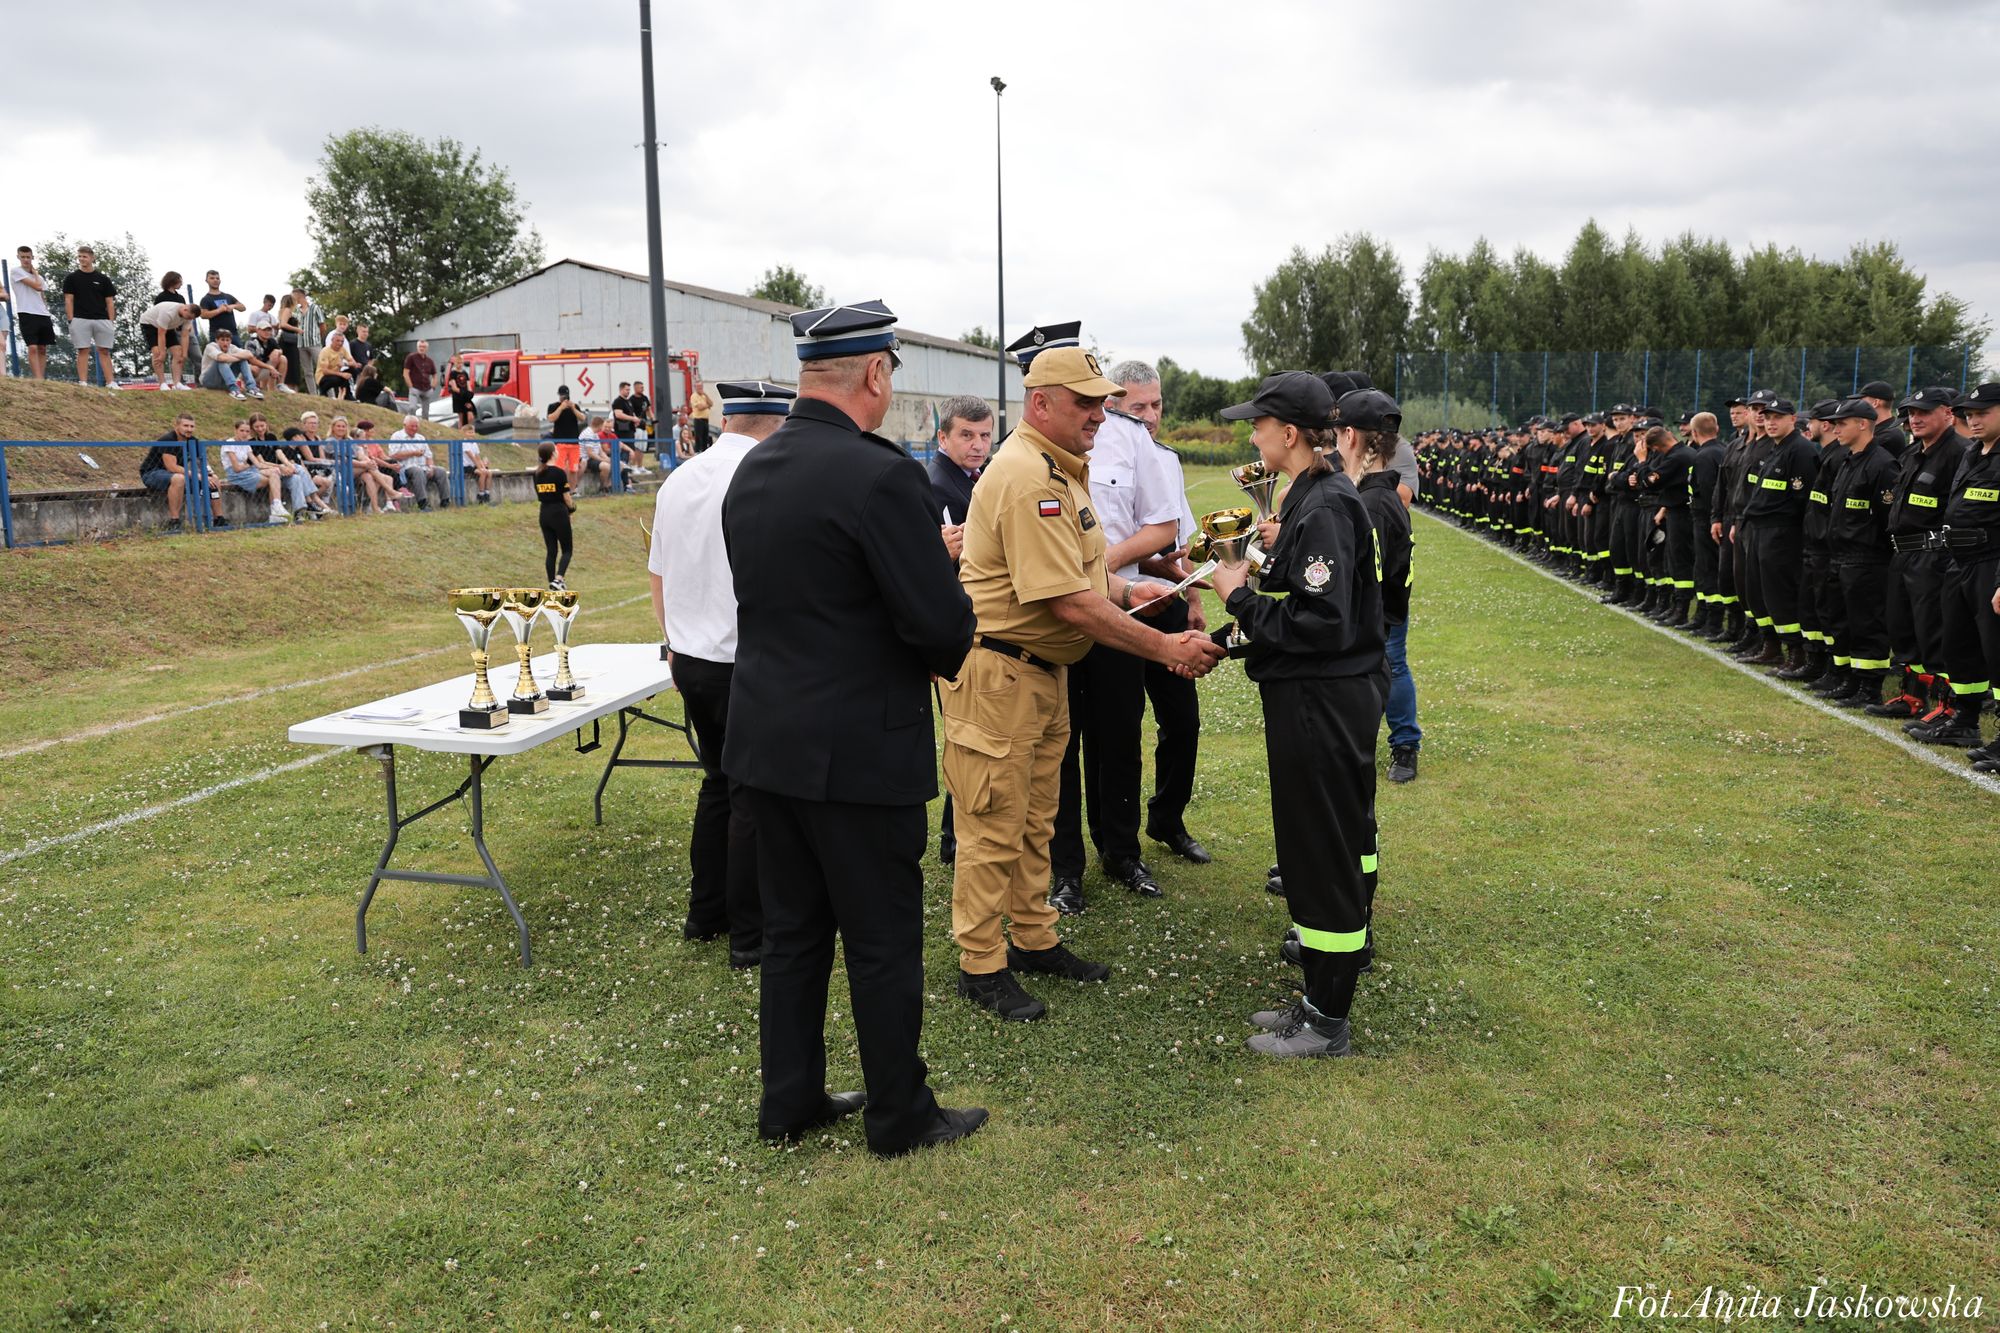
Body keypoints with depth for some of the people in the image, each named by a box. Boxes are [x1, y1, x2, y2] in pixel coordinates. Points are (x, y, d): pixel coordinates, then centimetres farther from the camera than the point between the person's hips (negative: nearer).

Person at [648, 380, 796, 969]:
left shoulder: (677, 481, 8)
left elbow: (659, 576, 16)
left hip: (690, 658, 7)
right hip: (747, 665, -7)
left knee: (718, 783, 21)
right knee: (753, 797, 3)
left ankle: (704, 914, 30)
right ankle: (749, 935, 12)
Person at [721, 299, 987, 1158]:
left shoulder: (752, 469, 6)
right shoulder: (879, 474, -19)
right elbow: (944, 623, -22)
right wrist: (945, 656, 3)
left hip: (766, 737, 8)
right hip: (859, 749, -7)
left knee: (793, 930, 18)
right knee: (884, 942, 7)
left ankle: (790, 1102, 30)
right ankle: (900, 1115, 22)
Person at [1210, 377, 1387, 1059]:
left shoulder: (1324, 505, -19)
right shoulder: (1317, 494, 12)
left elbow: (1322, 623, -25)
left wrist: (1242, 598, -16)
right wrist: (1257, 582, 6)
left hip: (1320, 706, -10)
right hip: (1340, 695, 10)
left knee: (1321, 853, 0)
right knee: (1344, 841, 16)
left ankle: (1325, 1021, 12)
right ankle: (1324, 995, 29)